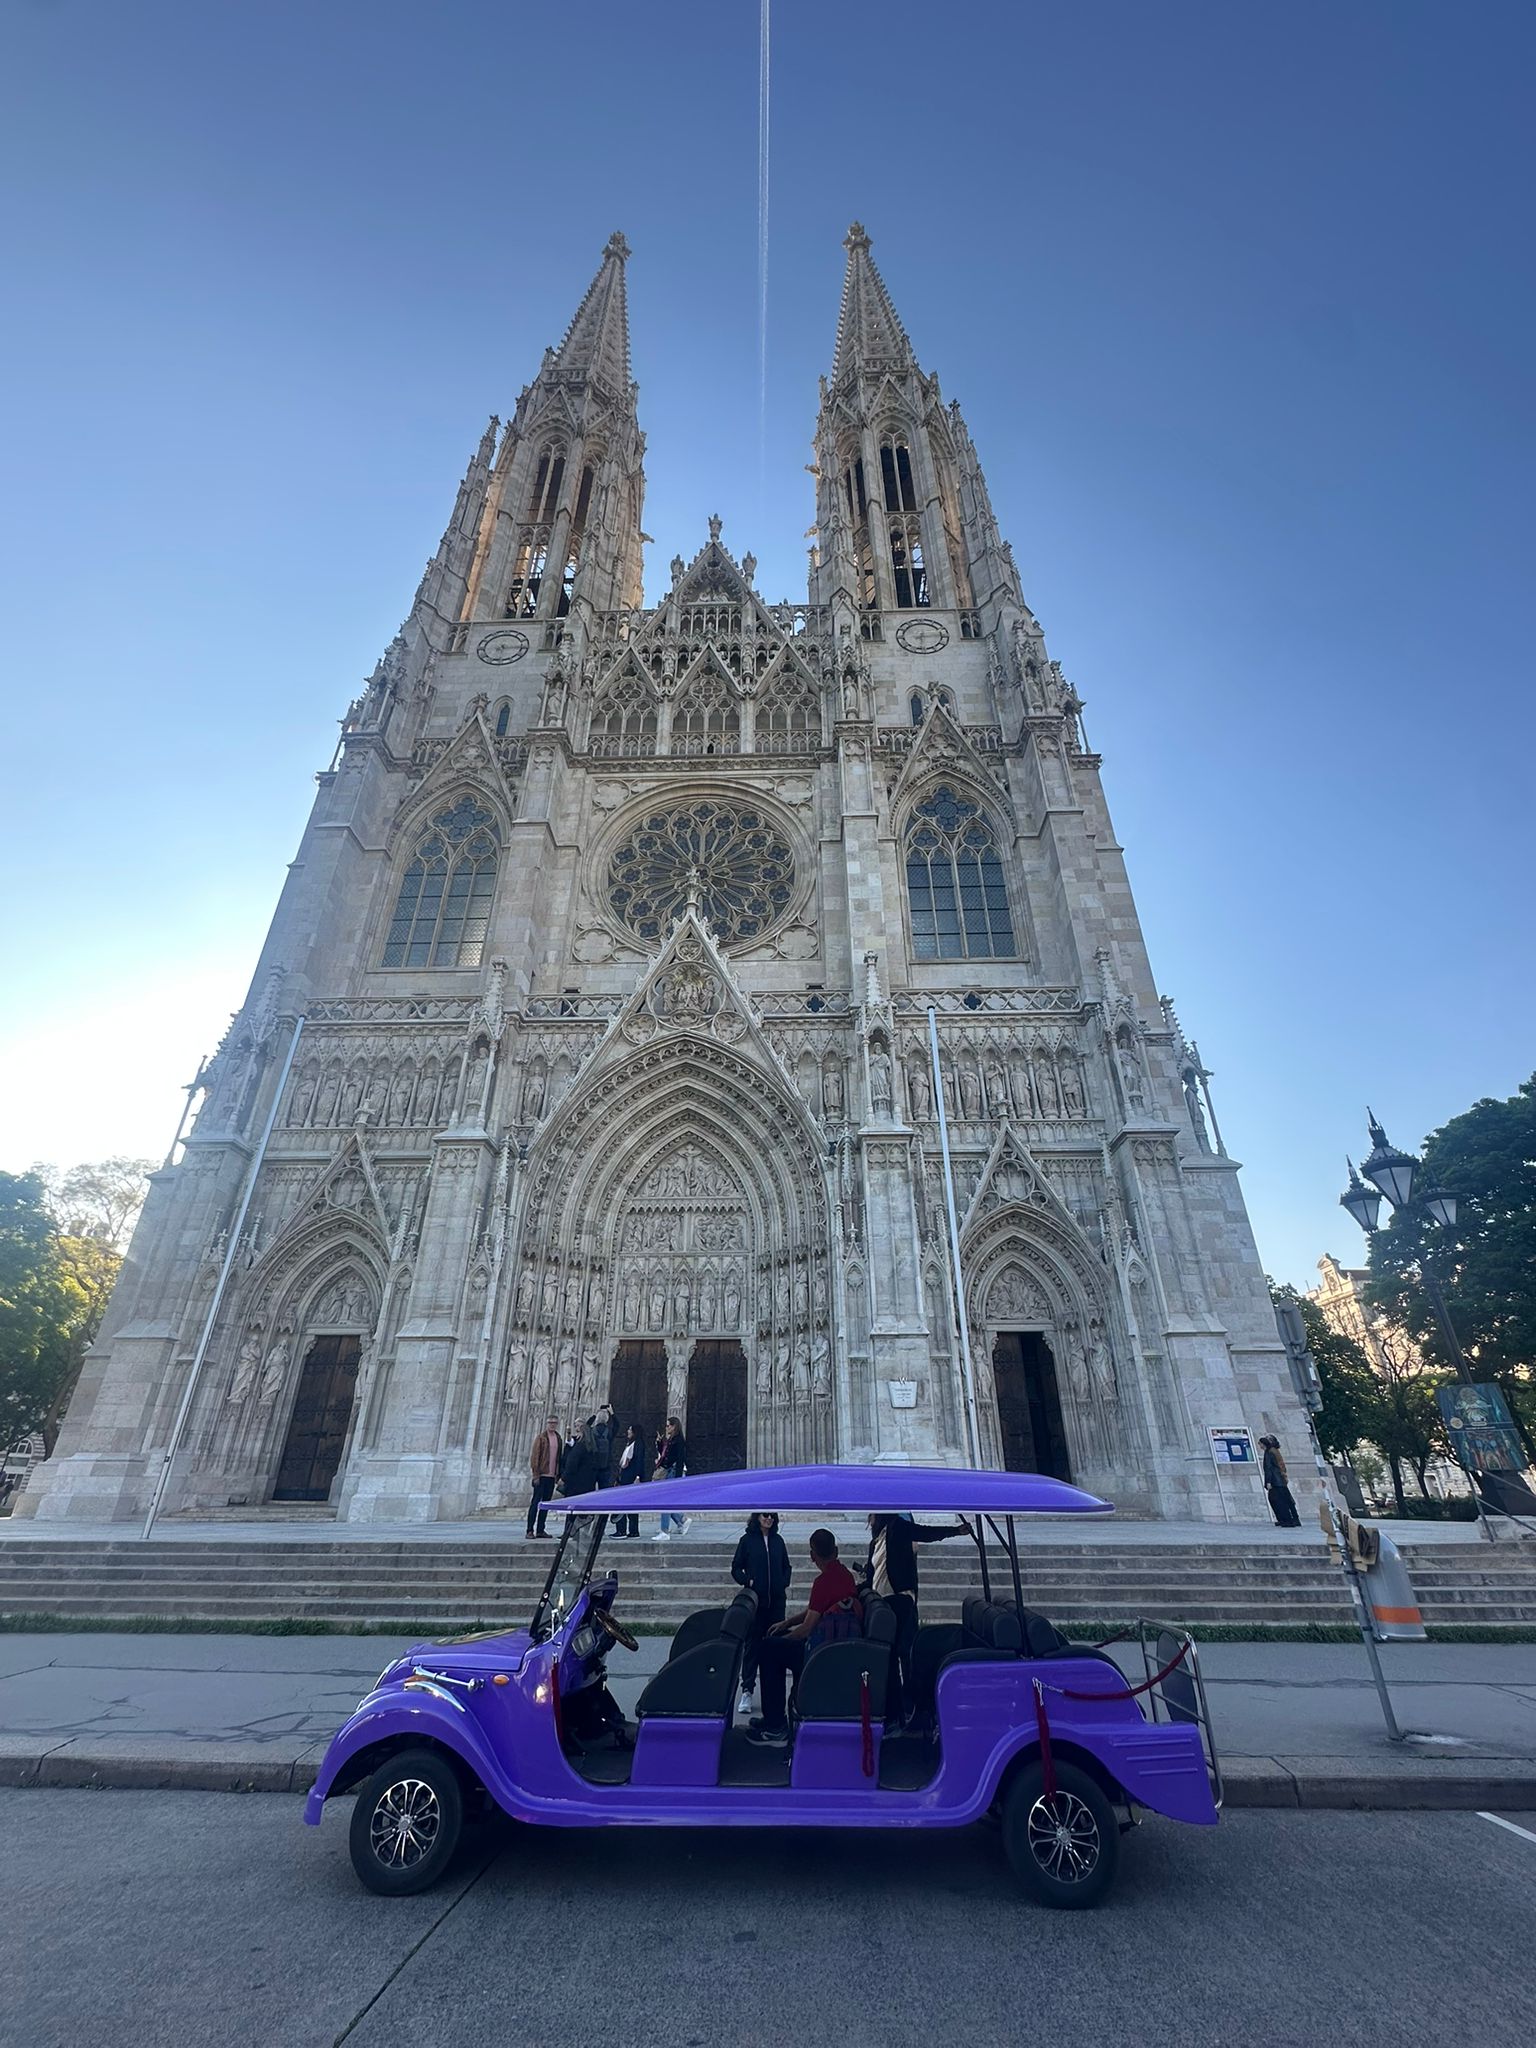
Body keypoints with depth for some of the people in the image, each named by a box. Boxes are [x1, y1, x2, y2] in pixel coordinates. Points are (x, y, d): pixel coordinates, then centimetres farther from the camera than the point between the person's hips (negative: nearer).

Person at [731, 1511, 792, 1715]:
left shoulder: (778, 1540, 8)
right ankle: (746, 1691, 7)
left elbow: (786, 1566, 17)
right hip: (755, 1600, -3)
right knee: (752, 1644, -1)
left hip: (776, 1600, 3)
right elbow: (736, 1568, 2)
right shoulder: (747, 1540, -2)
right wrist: (746, 1581, -14)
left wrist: (785, 1583, 1)